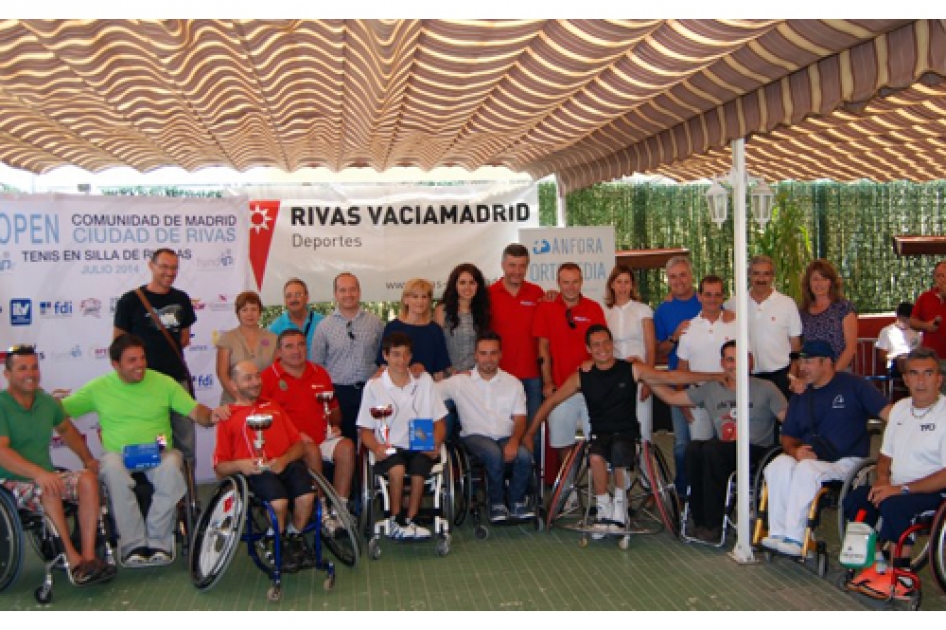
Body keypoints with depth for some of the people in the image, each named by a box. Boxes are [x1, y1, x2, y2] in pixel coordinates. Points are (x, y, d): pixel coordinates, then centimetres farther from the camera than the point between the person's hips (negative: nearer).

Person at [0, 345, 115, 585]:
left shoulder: (47, 402, 10)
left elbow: (66, 429, 29)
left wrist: (88, 459, 19)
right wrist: (39, 473, -36)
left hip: (47, 477, 6)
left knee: (88, 478, -22)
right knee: (49, 491, -35)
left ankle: (88, 557, -29)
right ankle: (73, 560, -28)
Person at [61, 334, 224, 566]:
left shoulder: (163, 383, 9)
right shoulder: (99, 387, 10)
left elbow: (195, 411, 2)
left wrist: (210, 416, -19)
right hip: (118, 453, 0)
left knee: (171, 467, -34)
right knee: (112, 468, -35)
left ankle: (158, 542, -21)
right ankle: (134, 545, -27)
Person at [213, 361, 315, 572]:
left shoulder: (273, 407, 30)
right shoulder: (228, 417, 19)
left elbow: (298, 444, 19)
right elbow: (220, 468, 13)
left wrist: (284, 460, -2)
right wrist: (239, 465, -9)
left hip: (285, 464, 3)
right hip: (254, 471, -3)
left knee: (306, 496, -28)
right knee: (279, 501, -33)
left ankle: (295, 538, 3)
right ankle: (279, 544, -1)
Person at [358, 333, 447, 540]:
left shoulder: (424, 381, 10)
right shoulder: (374, 386, 4)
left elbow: (438, 422, 13)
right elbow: (366, 430, 5)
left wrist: (435, 445, -8)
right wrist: (377, 448, -16)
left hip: (420, 448, 2)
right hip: (389, 449, -1)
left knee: (418, 469, -32)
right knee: (397, 468, -34)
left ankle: (409, 521, -17)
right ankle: (396, 521, -16)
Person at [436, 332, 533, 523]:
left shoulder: (513, 383, 12)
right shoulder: (460, 382, 7)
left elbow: (520, 419, 5)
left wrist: (514, 441, -13)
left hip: (506, 437, 2)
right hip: (475, 436, -2)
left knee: (524, 456, -30)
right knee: (494, 454, -35)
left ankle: (516, 502, -6)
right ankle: (497, 504, -13)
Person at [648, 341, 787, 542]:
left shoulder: (766, 388, 8)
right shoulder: (710, 390, 18)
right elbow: (671, 397, 18)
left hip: (756, 452, -4)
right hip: (721, 455, 4)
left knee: (711, 448, -32)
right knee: (693, 447, -28)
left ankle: (713, 524, -24)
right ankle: (699, 520, -20)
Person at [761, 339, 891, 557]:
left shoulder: (852, 385, 2)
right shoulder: (800, 397, 18)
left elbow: (887, 412, -7)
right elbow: (788, 436, 19)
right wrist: (794, 450, -4)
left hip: (846, 461, -5)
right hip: (808, 457, 5)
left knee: (807, 469, -34)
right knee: (778, 466, -26)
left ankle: (794, 538, -29)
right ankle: (778, 533, -25)